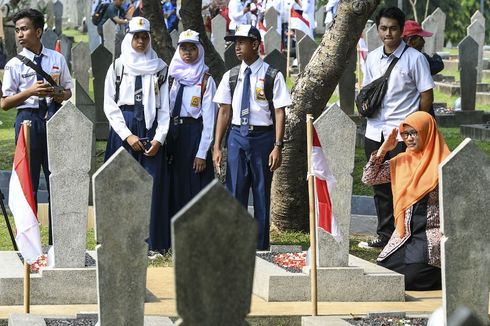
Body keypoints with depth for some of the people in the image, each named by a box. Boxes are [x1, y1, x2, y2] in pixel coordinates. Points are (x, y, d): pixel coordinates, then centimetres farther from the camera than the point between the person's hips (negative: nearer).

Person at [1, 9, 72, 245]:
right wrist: (30, 91, -16)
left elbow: (68, 92, 14)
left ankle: (57, 240, 13)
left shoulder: (57, 59, 6)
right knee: (28, 182, 2)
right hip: (28, 120, -2)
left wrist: (57, 94, -9)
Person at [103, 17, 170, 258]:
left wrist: (159, 138, -6)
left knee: (152, 185, -3)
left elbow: (164, 107, 6)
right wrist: (127, 135, -9)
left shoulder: (159, 68, 8)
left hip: (151, 130, 1)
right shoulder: (118, 67, 6)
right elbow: (109, 105, 1)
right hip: (123, 128, 0)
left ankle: (153, 243, 0)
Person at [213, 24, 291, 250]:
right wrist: (217, 146, 5)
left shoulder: (272, 76, -5)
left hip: (263, 136, -3)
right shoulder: (230, 77, 7)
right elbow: (224, 112, 9)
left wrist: (277, 146, -13)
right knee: (235, 191, 2)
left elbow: (279, 113, -6)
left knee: (262, 193, 5)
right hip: (237, 136, 3)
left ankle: (261, 246, 13)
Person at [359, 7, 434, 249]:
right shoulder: (372, 58, 10)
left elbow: (426, 95, -4)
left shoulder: (414, 58, -6)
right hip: (375, 133, 6)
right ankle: (385, 235, 19)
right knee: (380, 186, 10)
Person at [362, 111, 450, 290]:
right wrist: (383, 150, 3)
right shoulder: (401, 162, 13)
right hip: (405, 235, 5)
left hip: (433, 235, -5)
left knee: (409, 279, -22)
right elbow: (368, 178, 12)